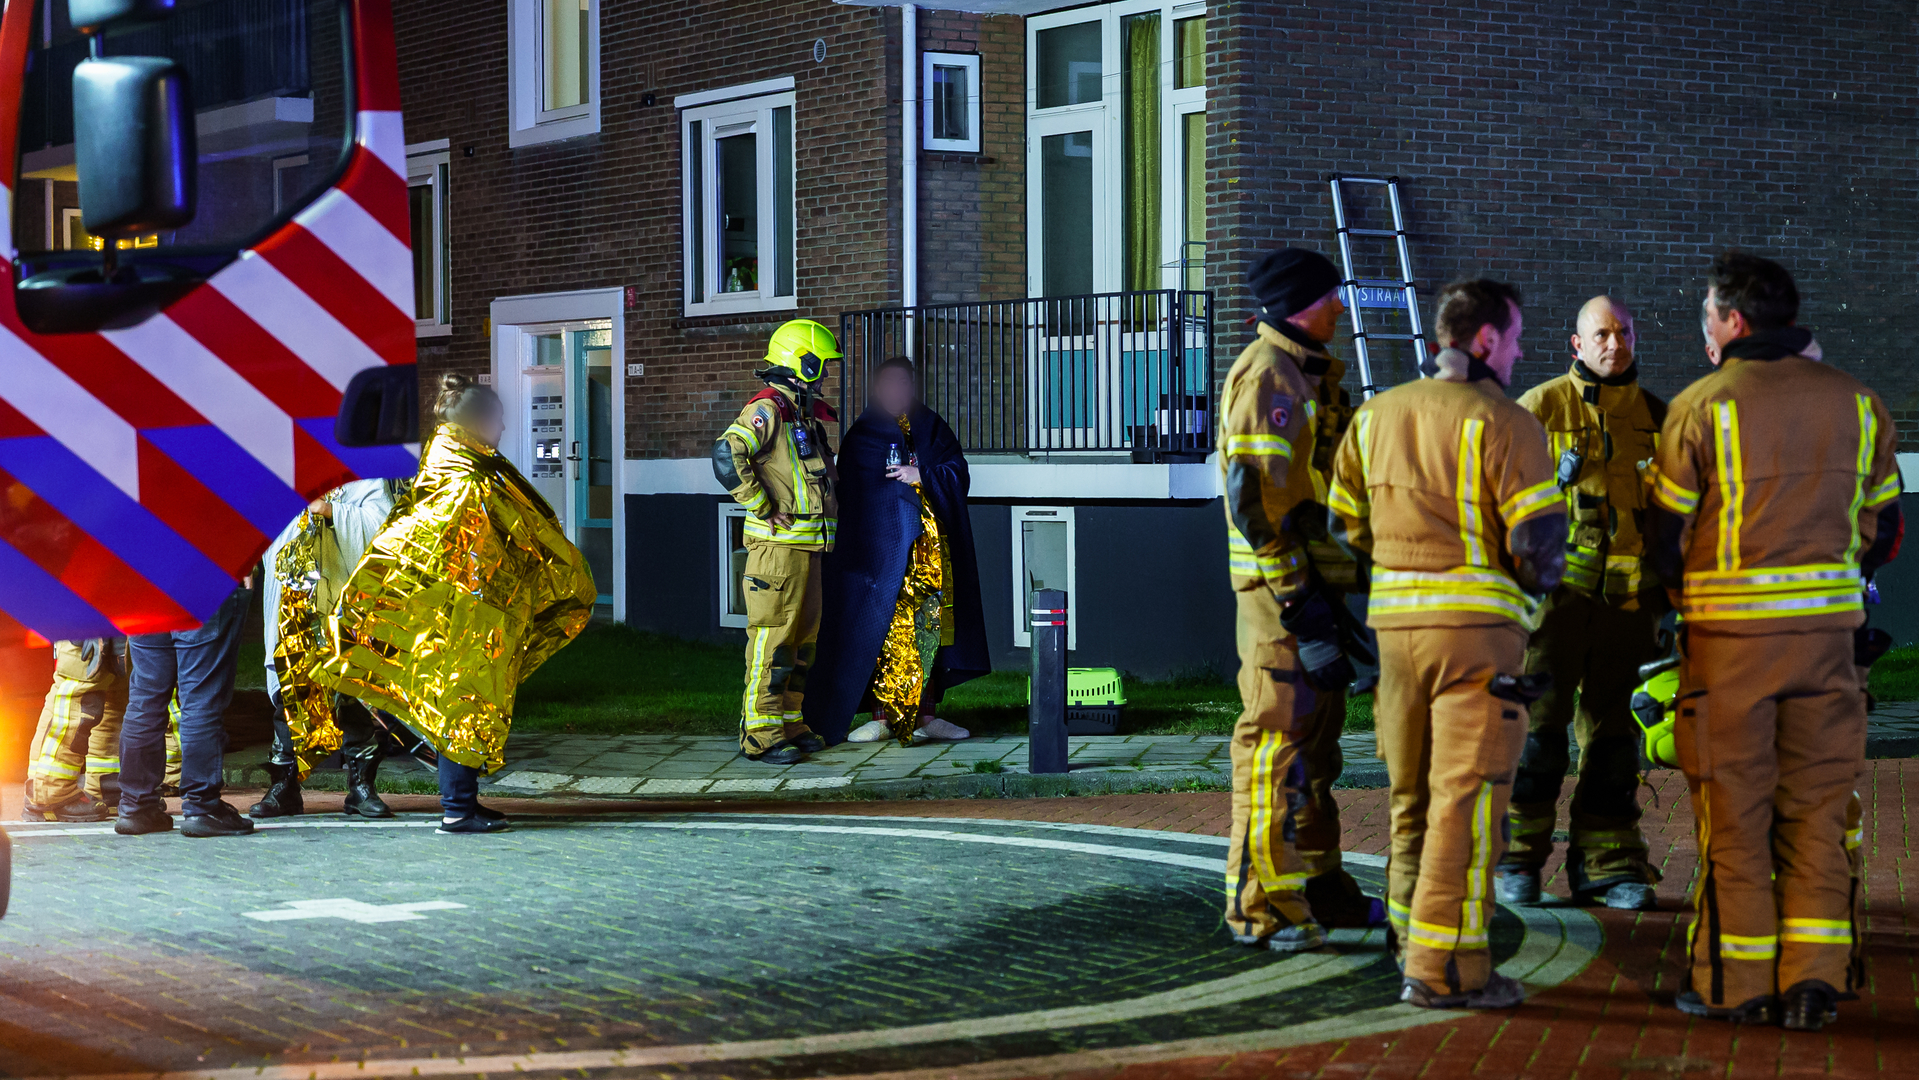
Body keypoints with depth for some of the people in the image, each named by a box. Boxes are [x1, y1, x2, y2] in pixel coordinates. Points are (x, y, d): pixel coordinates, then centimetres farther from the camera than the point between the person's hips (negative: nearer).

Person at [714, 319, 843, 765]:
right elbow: (727, 456, -27)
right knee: (772, 639, -9)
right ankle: (760, 735, -7)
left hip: (807, 547, 10)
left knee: (801, 639, 13)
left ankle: (790, 724, 21)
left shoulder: (805, 416, 19)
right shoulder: (767, 410, -12)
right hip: (778, 545, -10)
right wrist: (765, 508, -22)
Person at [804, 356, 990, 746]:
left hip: (932, 546, 3)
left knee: (929, 626, 2)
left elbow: (958, 473, 3)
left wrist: (921, 476, -12)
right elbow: (854, 492, 4)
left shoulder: (932, 428, 12)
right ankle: (883, 716, -2)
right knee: (884, 628, -7)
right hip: (884, 548, -3)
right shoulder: (863, 433, 6)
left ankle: (926, 713, 8)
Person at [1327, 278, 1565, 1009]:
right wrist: (1536, 583, 7)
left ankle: (1413, 941, 28)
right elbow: (1539, 537, -13)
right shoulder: (1502, 422, -9)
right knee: (1467, 797, -4)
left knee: (1413, 792, 18)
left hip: (1395, 619, 7)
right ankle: (1445, 968, -5)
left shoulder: (1375, 415, 12)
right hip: (1477, 624, -7)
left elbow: (1346, 526, 15)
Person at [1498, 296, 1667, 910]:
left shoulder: (1656, 418, 13)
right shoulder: (1539, 409, 0)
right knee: (1538, 723, -4)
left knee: (1614, 731, 7)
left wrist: (1672, 599, 15)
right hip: (1557, 588, -4)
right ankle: (1516, 859, 6)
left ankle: (1607, 864, 14)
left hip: (1630, 600, 4)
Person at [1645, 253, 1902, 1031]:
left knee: (1734, 811, 4)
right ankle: (1813, 981, 5)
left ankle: (1736, 984, 7)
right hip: (1828, 631, 4)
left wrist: (1685, 596, 15)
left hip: (1730, 637, -3)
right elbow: (1882, 526, 12)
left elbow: (1665, 531, -3)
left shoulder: (1702, 406, -8)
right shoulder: (1856, 403, 6)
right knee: (1816, 808, 8)